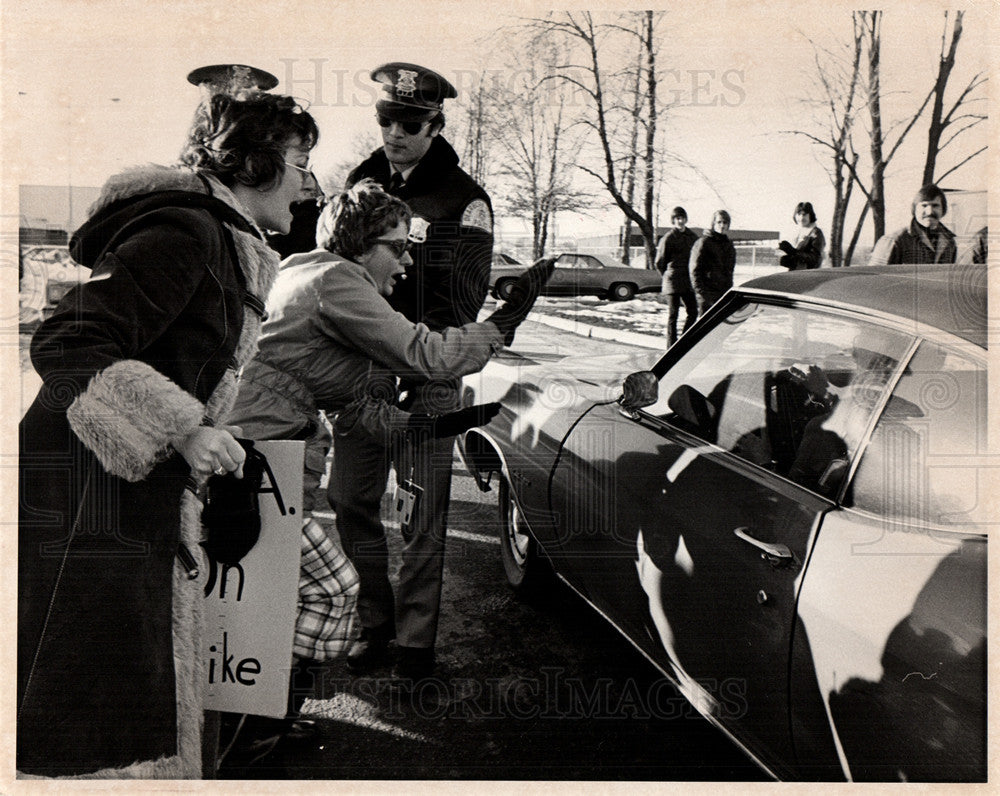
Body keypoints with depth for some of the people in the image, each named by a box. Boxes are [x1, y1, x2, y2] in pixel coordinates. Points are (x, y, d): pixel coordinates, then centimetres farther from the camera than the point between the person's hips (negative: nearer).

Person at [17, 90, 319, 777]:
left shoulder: (223, 244, 18)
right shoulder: (184, 231, -15)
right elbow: (65, 346, -22)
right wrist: (180, 428, -26)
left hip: (148, 496, 10)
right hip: (89, 495, -10)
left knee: (156, 713, 15)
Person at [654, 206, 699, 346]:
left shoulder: (692, 237, 10)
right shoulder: (668, 238, -7)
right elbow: (659, 263, -2)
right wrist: (669, 276, 6)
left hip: (688, 282, 6)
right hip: (673, 282, -6)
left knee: (693, 311, 5)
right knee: (673, 314, -1)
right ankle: (672, 345, 5)